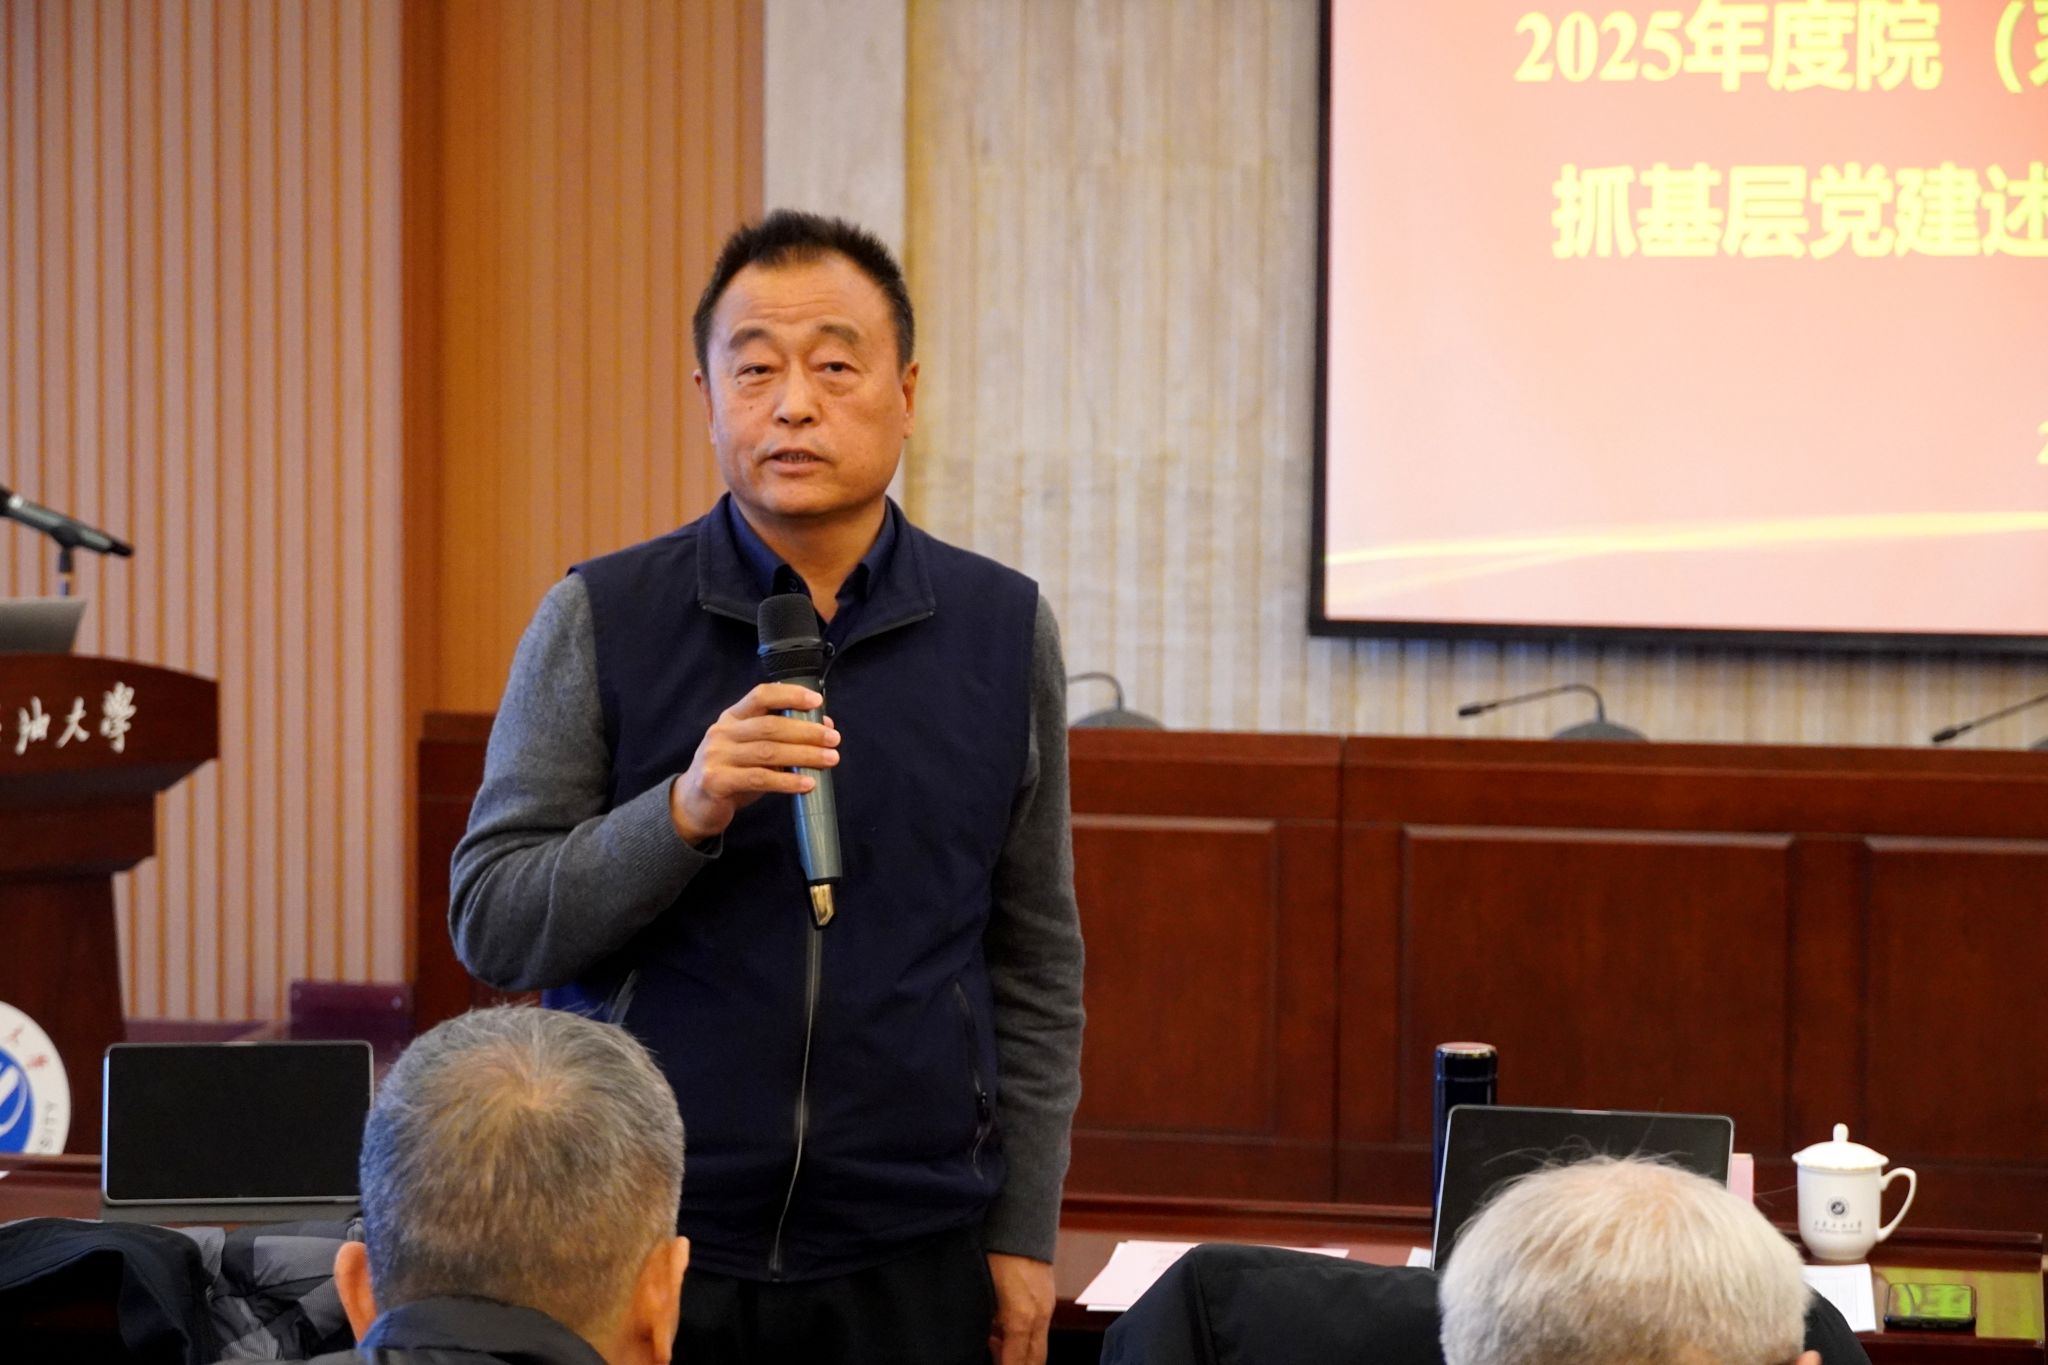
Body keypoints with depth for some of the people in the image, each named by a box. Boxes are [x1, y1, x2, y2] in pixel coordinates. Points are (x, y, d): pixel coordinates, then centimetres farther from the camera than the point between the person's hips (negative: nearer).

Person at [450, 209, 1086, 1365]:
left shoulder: (1003, 630, 3)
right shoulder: (598, 622, -2)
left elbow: (1036, 964, 8)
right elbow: (492, 924, -5)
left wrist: (1024, 1232, 4)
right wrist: (684, 813, -20)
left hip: (907, 1260, 1)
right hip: (639, 1254, -1)